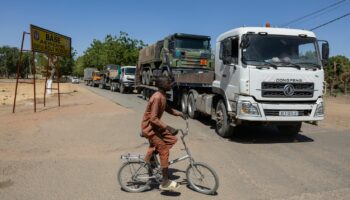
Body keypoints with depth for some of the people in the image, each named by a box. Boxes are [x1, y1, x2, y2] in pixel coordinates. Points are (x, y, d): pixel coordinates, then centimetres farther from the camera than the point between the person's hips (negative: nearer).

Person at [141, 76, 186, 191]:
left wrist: (178, 113, 4)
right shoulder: (157, 98, -26)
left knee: (172, 139, 9)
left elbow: (166, 108, 18)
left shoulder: (162, 96, 3)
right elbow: (153, 119, -30)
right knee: (164, 150, -9)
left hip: (155, 126, 9)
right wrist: (167, 127, -32)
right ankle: (165, 183, 0)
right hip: (149, 128, -9)